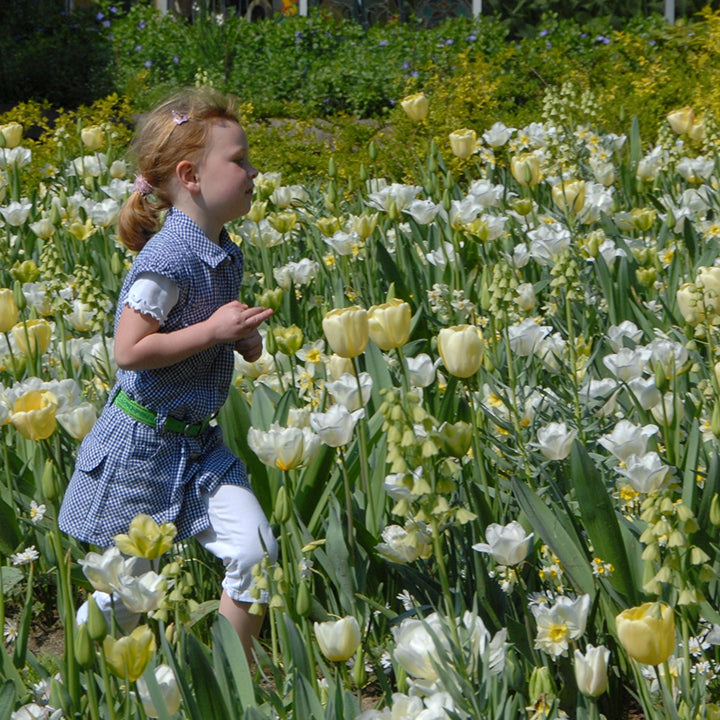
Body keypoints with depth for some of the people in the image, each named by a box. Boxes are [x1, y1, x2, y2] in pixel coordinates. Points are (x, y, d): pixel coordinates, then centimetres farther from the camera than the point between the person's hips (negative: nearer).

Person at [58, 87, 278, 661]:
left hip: (200, 440, 7)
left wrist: (243, 337, 1)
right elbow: (129, 352, -25)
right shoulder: (168, 259, -23)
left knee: (255, 550, -8)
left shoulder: (225, 253, 4)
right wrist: (214, 329, -23)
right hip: (144, 441, -7)